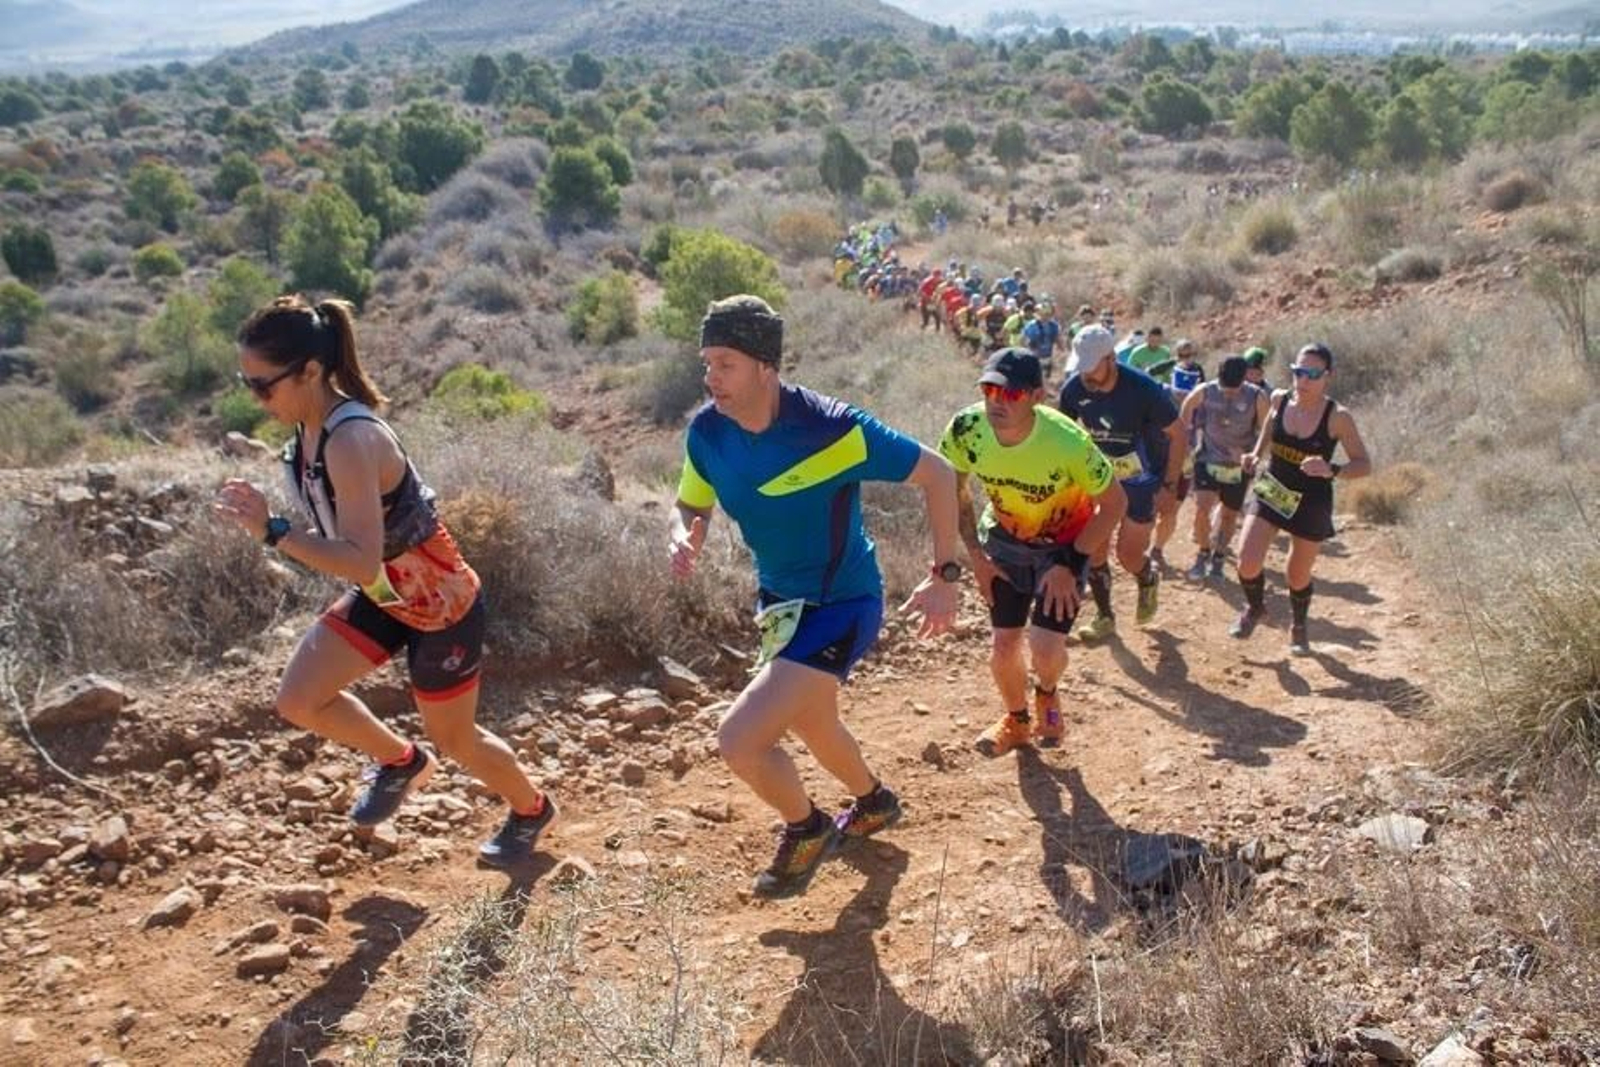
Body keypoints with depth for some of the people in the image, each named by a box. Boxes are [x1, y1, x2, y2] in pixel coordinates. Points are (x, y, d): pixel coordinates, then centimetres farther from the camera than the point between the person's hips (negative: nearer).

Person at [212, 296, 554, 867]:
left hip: (441, 603, -8)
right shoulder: (309, 426, -6)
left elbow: (362, 562, -38)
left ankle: (531, 810, 41)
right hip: (383, 594, 8)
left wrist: (272, 531, -38)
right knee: (299, 700, 0)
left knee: (454, 738, 11)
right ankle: (402, 762, 27)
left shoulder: (351, 441, -33)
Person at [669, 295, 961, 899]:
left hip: (840, 607, -8)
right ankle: (875, 804, 61)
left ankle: (806, 831, 14)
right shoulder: (706, 432, -11)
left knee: (739, 741, -18)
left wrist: (945, 577, -16)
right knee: (809, 722, 30)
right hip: (779, 598, 8)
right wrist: (683, 540, -18)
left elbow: (936, 475, -17)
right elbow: (690, 507, 6)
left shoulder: (831, 429, -28)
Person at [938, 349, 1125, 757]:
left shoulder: (1068, 443, -35)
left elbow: (1114, 503, -19)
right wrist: (975, 556, -4)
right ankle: (1015, 720, 35)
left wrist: (1069, 565, -19)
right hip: (1005, 541, 3)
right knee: (1003, 647, 4)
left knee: (1046, 648, -15)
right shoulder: (966, 429, -24)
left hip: (1064, 545, -3)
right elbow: (954, 490, -3)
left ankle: (1047, 696, 22)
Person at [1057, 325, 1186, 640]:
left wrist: (1169, 486, -17)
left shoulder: (1144, 390, -28)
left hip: (1143, 481, -4)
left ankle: (1149, 580, 35)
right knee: (1094, 548, -1)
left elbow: (1177, 434, -16)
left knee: (1128, 555, -1)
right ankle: (1104, 616, 17)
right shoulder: (1074, 389, -15)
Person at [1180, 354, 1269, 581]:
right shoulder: (1205, 391, -13)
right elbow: (1186, 410, 7)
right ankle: (1202, 554, 7)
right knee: (1202, 508, -16)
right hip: (1208, 460, 0)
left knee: (1229, 515, 12)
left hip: (1238, 466, 0)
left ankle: (1218, 558, 33)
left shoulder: (1257, 397, -16)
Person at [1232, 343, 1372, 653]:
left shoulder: (1337, 417, -19)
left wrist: (1331, 470, -32)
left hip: (1311, 504, -2)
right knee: (1247, 564, -11)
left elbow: (1364, 465, -14)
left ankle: (1298, 628, 42)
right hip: (1271, 492, 2)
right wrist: (1256, 456, 2)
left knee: (1299, 576, 12)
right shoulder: (1279, 400, -8)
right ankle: (1255, 608, 22)